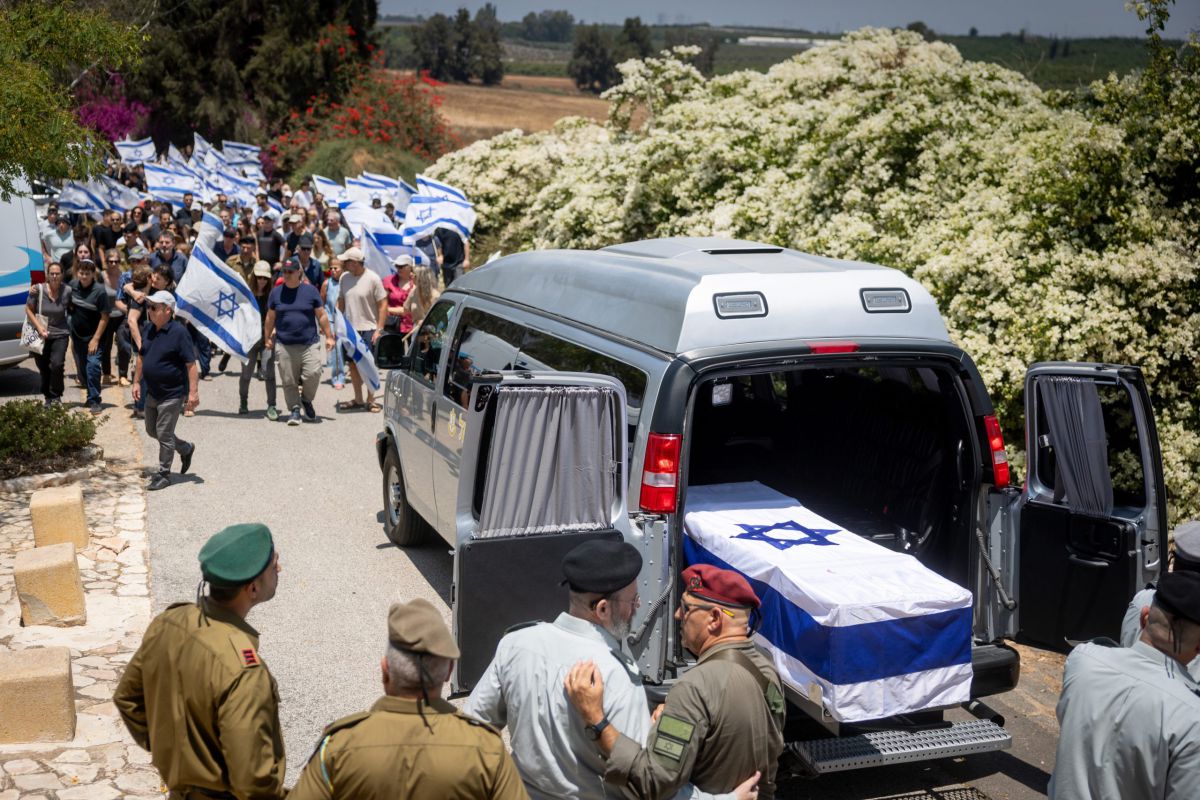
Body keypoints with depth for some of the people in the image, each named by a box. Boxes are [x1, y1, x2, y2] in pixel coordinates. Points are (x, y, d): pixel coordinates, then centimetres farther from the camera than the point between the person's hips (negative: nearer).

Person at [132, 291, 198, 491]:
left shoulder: (179, 332, -18)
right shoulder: (148, 330, 4)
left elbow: (191, 364, -19)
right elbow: (141, 356, 17)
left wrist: (193, 392, -23)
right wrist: (136, 382, 15)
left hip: (172, 394, -8)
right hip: (152, 392, 8)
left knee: (164, 433, -2)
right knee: (152, 430, 18)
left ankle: (163, 474, 11)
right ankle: (186, 448, 37)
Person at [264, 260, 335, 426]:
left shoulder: (310, 290, 4)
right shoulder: (276, 292, 7)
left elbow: (321, 315, 8)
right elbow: (270, 318, 15)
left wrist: (329, 336, 6)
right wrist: (268, 338, 16)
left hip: (310, 345, -1)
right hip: (285, 346, 1)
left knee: (313, 374, -12)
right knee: (289, 381, 1)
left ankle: (306, 400, 14)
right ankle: (295, 409, 14)